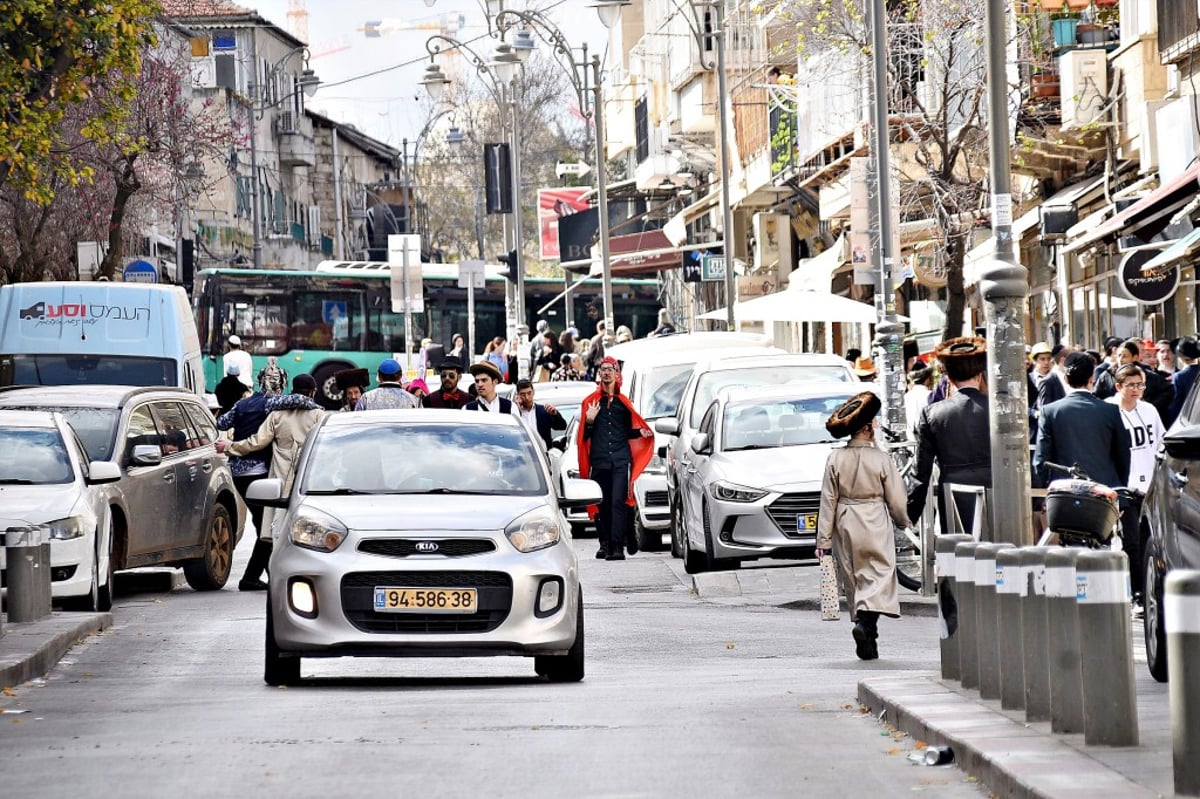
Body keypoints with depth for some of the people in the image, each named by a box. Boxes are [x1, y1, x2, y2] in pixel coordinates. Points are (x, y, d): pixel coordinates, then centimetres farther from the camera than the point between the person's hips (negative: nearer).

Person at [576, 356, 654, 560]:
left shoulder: (623, 402, 15)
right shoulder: (591, 401, 11)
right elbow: (584, 436, 10)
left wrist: (641, 432, 2)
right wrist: (589, 421, -9)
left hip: (621, 459, 0)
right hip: (598, 459, 0)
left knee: (618, 501, -11)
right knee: (601, 503, 1)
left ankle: (618, 546, -16)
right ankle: (605, 544, 11)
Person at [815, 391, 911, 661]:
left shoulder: (835, 459, -4)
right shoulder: (881, 459, -10)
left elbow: (828, 501, -2)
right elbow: (895, 499, -3)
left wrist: (824, 539, 2)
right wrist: (903, 521, 16)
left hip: (845, 527, 3)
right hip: (875, 525, -3)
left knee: (853, 580, 13)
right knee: (879, 575, 0)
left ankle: (867, 640, 17)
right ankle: (866, 621, -26)